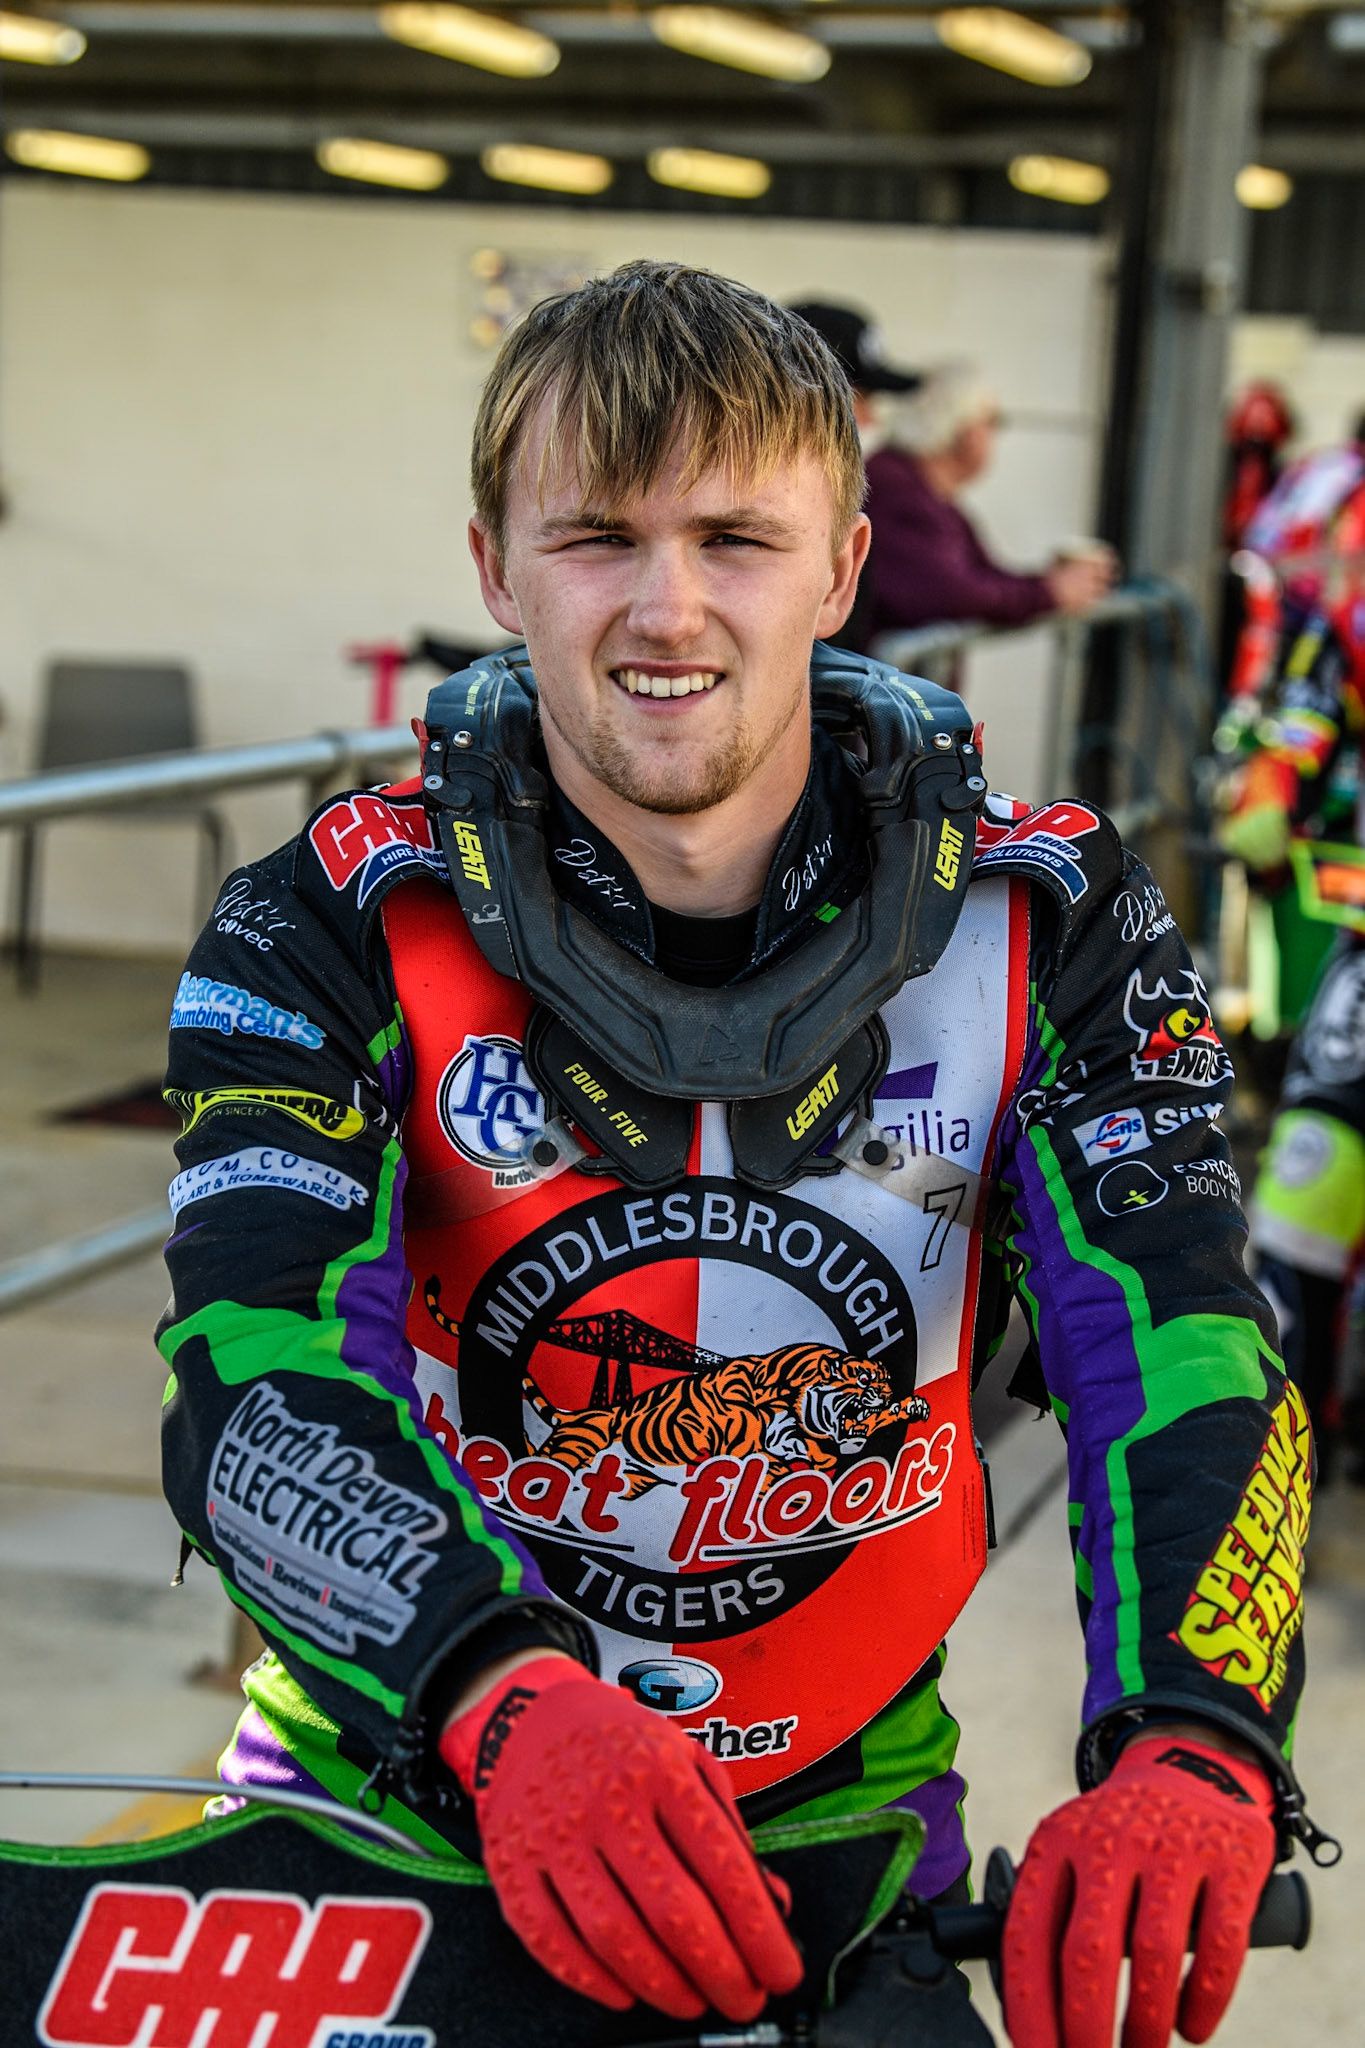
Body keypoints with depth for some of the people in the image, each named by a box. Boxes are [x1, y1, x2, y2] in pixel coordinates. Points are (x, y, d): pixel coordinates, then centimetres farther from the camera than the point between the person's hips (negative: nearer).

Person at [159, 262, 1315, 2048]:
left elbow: (1178, 1355, -20)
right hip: (396, 1791, -1)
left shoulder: (1044, 923, -8)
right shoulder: (333, 933, -12)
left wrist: (1188, 1753, -39)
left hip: (839, 1825, 1)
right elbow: (261, 1376, -25)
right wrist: (509, 1705, -45)